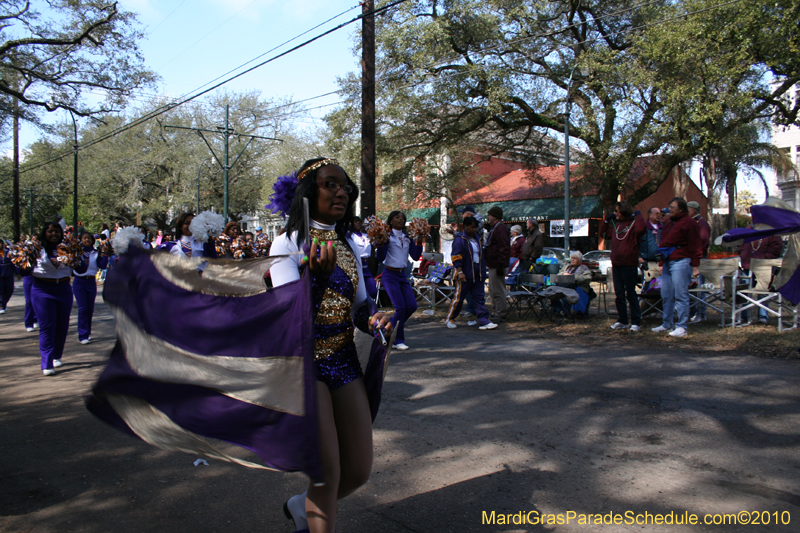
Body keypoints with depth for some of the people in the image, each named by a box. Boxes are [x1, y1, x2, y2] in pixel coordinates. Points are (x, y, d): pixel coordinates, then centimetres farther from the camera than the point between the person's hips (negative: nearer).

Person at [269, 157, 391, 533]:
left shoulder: (348, 243, 9)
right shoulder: (287, 244, -8)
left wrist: (374, 320, -6)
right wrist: (317, 274, -32)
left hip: (344, 358, 6)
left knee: (359, 471, 9)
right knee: (327, 473, -7)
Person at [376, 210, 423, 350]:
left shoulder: (407, 237, 10)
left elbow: (415, 256, 4)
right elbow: (381, 259, -10)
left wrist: (419, 242, -5)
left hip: (402, 275, 6)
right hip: (390, 275, -6)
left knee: (412, 305, -3)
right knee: (400, 306, -12)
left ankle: (392, 327, 20)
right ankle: (398, 340, 2)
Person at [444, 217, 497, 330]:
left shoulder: (476, 238, 15)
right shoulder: (460, 239, -10)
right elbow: (456, 257, -16)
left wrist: (482, 271, 20)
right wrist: (460, 272, -23)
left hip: (477, 274, 7)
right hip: (465, 274, -7)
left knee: (479, 297, 4)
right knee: (458, 296, 1)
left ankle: (484, 321, 5)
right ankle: (449, 319, 16)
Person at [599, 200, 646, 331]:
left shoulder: (633, 223, -7)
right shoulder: (615, 225, 14)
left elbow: (640, 229, -28)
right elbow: (603, 233, 25)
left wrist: (638, 216, -14)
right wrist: (607, 219, 15)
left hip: (629, 264, -7)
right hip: (616, 264, 7)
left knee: (631, 294, -3)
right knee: (619, 295, 11)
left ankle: (636, 322, 4)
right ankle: (622, 321, 20)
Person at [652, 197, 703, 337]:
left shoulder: (688, 223, -6)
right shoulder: (670, 224, 21)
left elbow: (695, 245, -11)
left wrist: (695, 266, -15)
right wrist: (662, 264, 24)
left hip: (681, 262, -9)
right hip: (668, 262, 9)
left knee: (680, 295, -7)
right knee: (666, 296, 11)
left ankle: (682, 326, -2)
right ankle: (667, 324, 20)